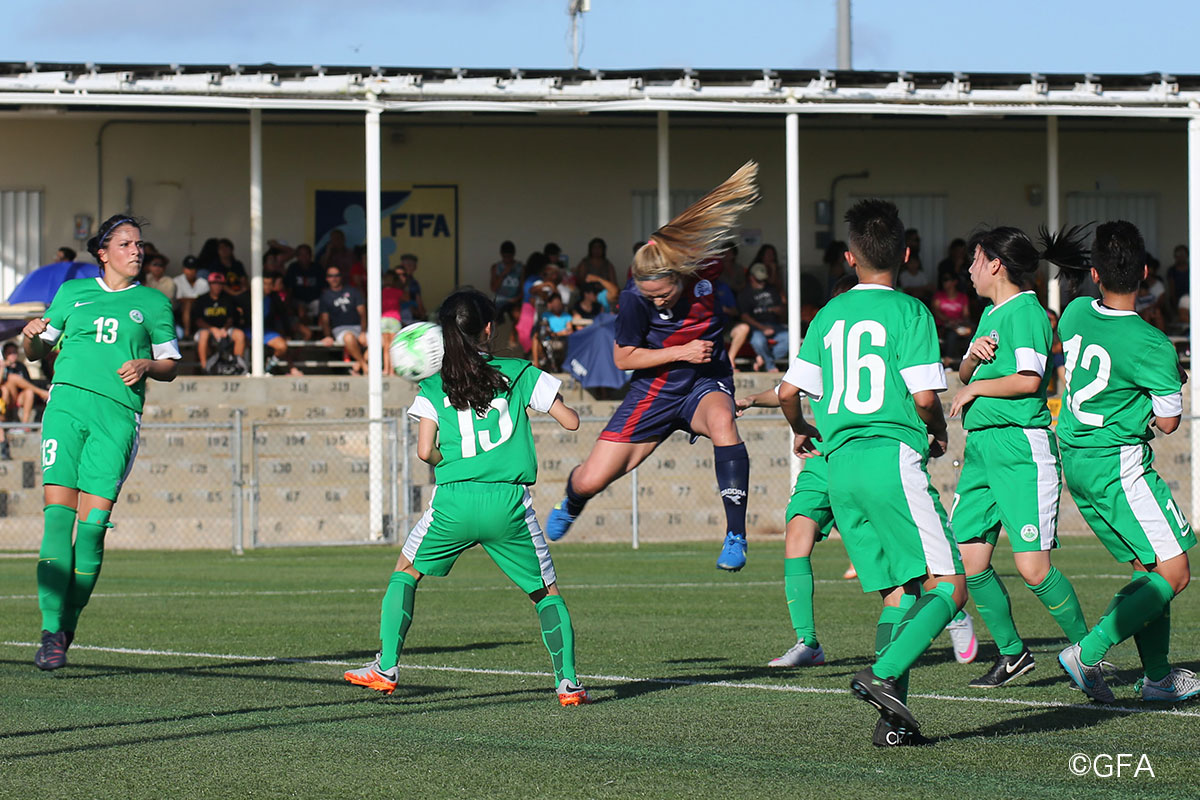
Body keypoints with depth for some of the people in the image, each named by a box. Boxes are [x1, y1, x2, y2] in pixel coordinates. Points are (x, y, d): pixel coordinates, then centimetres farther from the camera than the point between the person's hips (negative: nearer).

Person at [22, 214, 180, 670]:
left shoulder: (153, 303, 16)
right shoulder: (73, 293, 18)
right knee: (59, 514, -13)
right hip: (67, 403, 1)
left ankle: (68, 626, 2)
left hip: (118, 414, 0)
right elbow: (37, 351, 23)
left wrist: (145, 365, -4)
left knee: (92, 524, -10)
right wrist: (31, 337, 1)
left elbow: (170, 366, 17)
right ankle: (51, 630, -15)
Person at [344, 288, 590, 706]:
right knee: (546, 592, 14)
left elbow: (426, 451, 0)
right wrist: (552, 398, 28)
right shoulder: (518, 374, 6)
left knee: (405, 572, 23)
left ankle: (386, 667, 17)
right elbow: (570, 420, 7)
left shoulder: (433, 386, 7)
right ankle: (567, 682, 2)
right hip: (509, 500, 0)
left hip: (453, 500, 0)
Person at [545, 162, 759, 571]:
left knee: (722, 422, -38)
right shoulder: (634, 300, -25)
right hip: (654, 391, -1)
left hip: (706, 383, 1)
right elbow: (623, 357, -14)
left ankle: (736, 535, -33)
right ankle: (570, 506, 42)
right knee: (590, 481, -1)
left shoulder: (703, 265, -19)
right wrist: (681, 352, -22)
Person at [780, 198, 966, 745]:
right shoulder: (909, 312, -3)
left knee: (899, 592, 10)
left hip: (840, 464, 6)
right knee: (948, 586, -4)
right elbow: (923, 396, -10)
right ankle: (883, 675, -24)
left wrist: (802, 430, 34)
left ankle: (893, 718, 0)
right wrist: (938, 432, 12)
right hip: (893, 458, -6)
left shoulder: (829, 315, 13)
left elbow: (788, 391, 12)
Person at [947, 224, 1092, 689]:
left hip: (1021, 446, -9)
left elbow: (1028, 380, -22)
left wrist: (974, 388, -8)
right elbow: (965, 374, 25)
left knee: (1032, 566, -12)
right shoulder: (991, 313, 19)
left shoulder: (1025, 311, -10)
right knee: (968, 560, 2)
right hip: (980, 449, 9)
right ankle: (1012, 654, 15)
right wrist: (972, 358, 3)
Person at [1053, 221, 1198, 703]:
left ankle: (1158, 676, 16)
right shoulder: (1151, 345, -19)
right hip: (1119, 464, -8)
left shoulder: (1075, 314, 1)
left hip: (1075, 460, 8)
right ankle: (1088, 653, -17)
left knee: (1148, 569, 16)